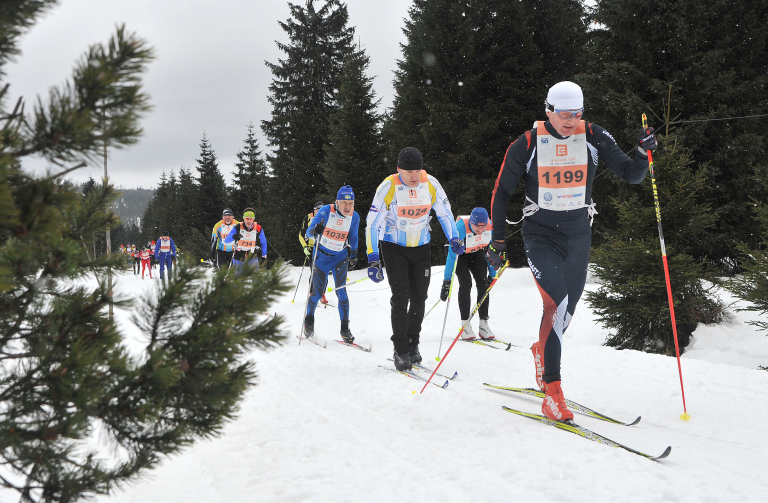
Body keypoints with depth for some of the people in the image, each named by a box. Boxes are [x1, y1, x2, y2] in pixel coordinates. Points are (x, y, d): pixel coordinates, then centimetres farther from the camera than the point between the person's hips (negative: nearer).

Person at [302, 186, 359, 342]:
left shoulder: (354, 217, -10)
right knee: (317, 291, 0)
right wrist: (315, 231, -43)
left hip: (341, 256, 2)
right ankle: (309, 318, 28)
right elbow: (308, 232, -20)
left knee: (341, 291, -9)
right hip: (322, 255, -2)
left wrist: (354, 255, 21)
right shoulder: (326, 211, -20)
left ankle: (345, 328, -1)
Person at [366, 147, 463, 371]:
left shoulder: (430, 184, -10)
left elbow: (444, 212, 6)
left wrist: (454, 239, -1)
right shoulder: (388, 187, -19)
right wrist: (373, 258, -24)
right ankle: (400, 351, -3)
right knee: (401, 297, -11)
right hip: (394, 248, -3)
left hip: (421, 247, 3)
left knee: (419, 298, 1)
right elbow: (373, 222, -19)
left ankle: (413, 345, 17)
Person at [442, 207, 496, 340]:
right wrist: (446, 282, -32)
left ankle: (483, 324, -8)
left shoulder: (490, 226, -26)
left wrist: (492, 274, -5)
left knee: (483, 283, -13)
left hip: (476, 253, 3)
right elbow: (452, 255, -34)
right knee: (466, 283, -20)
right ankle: (465, 324, -14)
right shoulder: (461, 228, -38)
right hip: (460, 253, -3)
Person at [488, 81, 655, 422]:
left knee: (564, 311, 12)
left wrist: (643, 153, -23)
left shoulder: (594, 138, -3)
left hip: (578, 236, 3)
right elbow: (501, 192, 0)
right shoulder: (528, 145, -9)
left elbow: (631, 175, -2)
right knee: (558, 304, -21)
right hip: (540, 236, -3)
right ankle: (551, 391, -16)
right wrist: (497, 241, 0)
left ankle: (542, 350, 44)